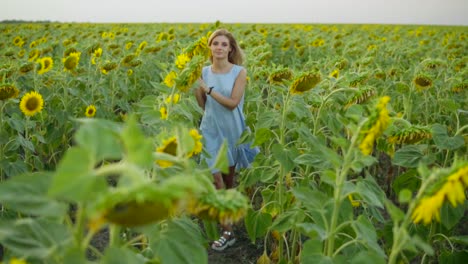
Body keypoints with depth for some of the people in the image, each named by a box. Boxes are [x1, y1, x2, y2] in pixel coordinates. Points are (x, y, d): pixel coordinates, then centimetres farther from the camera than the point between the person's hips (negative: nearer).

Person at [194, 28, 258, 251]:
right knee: (215, 177, -5)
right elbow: (203, 105, 3)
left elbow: (233, 103, -17)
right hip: (211, 130, 2)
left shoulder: (240, 72, -9)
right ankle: (227, 231, 5)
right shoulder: (204, 72, 0)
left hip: (232, 131, -2)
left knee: (229, 176, 12)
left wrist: (208, 88, -19)